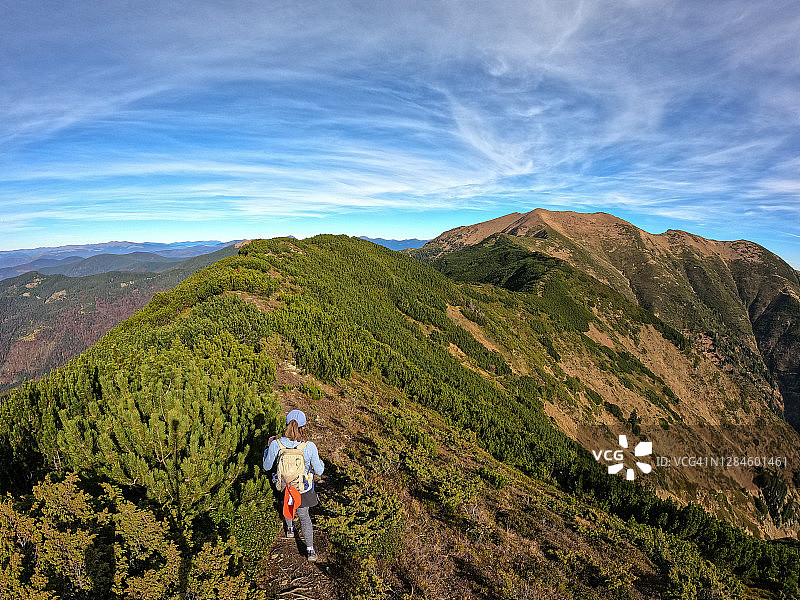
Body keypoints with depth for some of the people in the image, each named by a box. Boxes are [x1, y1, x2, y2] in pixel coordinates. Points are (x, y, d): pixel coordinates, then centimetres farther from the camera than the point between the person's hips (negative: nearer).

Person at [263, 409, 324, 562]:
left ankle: (290, 528, 59)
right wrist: (320, 462, 8)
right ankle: (310, 549, 28)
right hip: (304, 488, -1)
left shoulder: (276, 445, -27)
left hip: (285, 486, 1)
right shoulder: (310, 447, -29)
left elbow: (267, 466, -8)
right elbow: (319, 471, -15)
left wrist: (269, 447, 5)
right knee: (304, 515, 25)